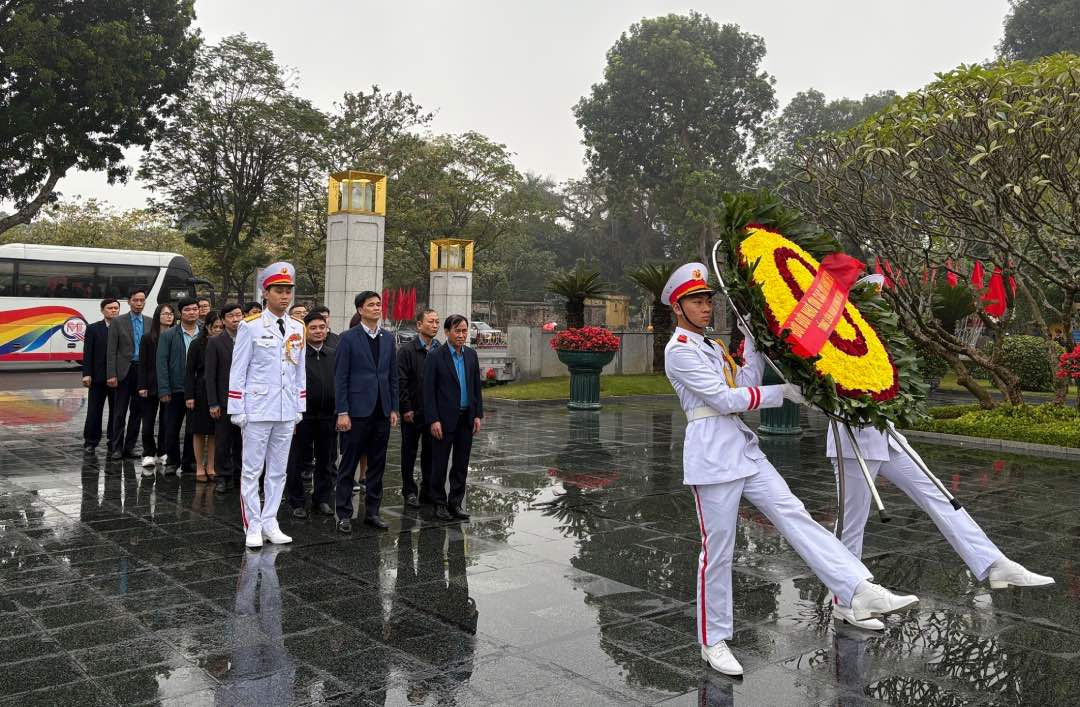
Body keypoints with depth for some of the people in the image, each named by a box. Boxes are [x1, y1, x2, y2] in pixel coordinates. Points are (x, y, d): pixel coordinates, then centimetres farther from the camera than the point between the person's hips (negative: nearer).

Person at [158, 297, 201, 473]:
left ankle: (189, 462, 18)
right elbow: (162, 364, -1)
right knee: (172, 429, 6)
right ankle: (172, 461, 21)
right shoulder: (168, 336, 2)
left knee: (193, 430, 6)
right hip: (176, 390, 0)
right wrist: (164, 390, -8)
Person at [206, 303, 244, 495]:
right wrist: (213, 403, -7)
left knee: (242, 441, 7)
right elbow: (210, 375, -3)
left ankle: (240, 473, 18)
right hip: (224, 400, -1)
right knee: (222, 441, 4)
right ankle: (223, 477, 13)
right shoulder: (215, 342, 0)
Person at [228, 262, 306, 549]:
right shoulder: (250, 326, -6)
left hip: (287, 412, 5)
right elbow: (237, 371, -5)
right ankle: (253, 527, 11)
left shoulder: (297, 328, 8)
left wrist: (299, 408, 12)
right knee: (252, 471, 2)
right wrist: (237, 410, -7)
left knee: (278, 470, 11)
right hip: (258, 409, -5)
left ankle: (269, 523, 20)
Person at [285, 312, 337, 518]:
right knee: (297, 462, 6)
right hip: (302, 416, -3)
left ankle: (323, 499, 25)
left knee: (327, 461, 12)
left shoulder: (334, 355, 7)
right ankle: (298, 502, 19)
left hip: (328, 416, 4)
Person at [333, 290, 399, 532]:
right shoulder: (349, 338, -4)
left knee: (377, 465, 10)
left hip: (382, 412, 5)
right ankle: (344, 514, 10)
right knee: (349, 464, 2)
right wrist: (342, 412, -12)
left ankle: (372, 512, 20)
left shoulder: (388, 338, 10)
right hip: (358, 411, -5)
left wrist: (394, 408, 8)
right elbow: (340, 377, -7)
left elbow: (393, 376, 13)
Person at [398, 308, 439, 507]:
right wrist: (406, 409, -13)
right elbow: (400, 382, -9)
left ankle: (428, 491, 21)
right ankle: (409, 491, 17)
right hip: (413, 412, -4)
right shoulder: (407, 350, -6)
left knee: (431, 453, 11)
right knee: (409, 452, 8)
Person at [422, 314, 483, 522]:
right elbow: (428, 390, -10)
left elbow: (476, 386, 12)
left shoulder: (471, 355, 8)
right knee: (440, 464, 4)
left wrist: (478, 415, 6)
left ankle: (455, 503, 19)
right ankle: (439, 503, 17)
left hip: (466, 419, 5)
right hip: (444, 419, -5)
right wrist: (433, 420, -14)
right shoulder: (436, 356, -8)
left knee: (461, 464, 9)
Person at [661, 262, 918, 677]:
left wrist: (753, 340, 3)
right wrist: (784, 393, -12)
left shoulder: (711, 346, 21)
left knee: (794, 515, -6)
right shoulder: (679, 351, -8)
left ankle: (861, 593, -13)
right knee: (717, 550, -2)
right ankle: (713, 641, 11)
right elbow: (723, 398, -15)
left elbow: (744, 383, 10)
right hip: (711, 453, -8)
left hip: (742, 449, 8)